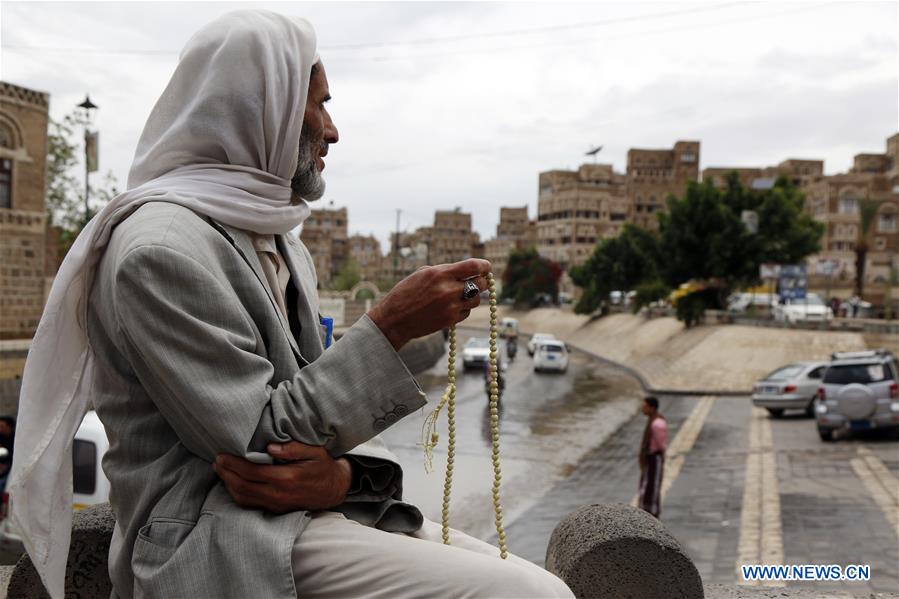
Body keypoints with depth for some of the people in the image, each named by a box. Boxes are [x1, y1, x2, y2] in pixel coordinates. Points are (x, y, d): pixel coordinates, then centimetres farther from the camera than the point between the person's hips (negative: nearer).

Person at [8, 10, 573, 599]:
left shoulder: (284, 245, 14)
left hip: (311, 510, 8)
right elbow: (259, 441, -17)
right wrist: (389, 327, -16)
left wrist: (343, 472, -13)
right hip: (220, 542, -8)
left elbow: (320, 411, 10)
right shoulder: (159, 247, -14)